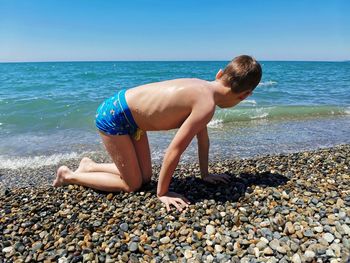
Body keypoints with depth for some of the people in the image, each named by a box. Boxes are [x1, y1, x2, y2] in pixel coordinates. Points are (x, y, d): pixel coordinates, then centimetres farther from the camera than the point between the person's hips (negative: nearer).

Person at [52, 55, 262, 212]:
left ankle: (90, 166, 30)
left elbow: (203, 137, 12)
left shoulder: (203, 87, 3)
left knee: (145, 177, 15)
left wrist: (205, 174, 19)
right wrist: (162, 193, -12)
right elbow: (175, 149, -23)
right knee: (132, 185, 3)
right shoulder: (207, 104, -25)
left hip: (130, 117, 9)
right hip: (113, 116, -9)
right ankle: (69, 176, 15)